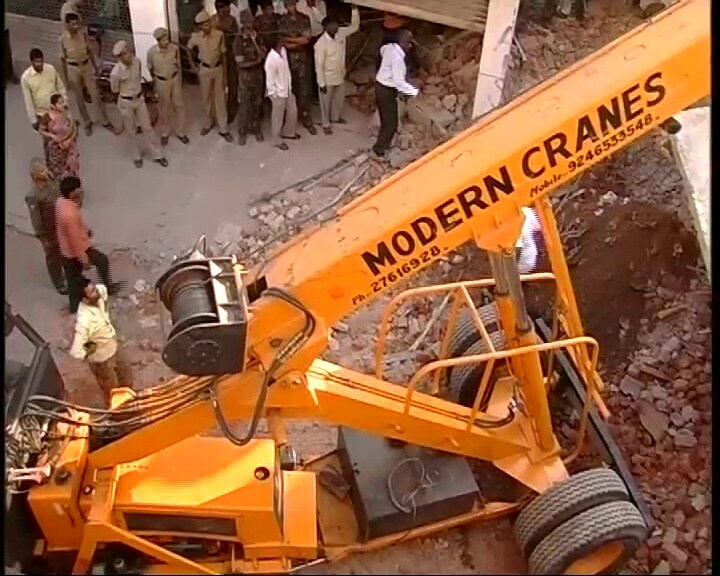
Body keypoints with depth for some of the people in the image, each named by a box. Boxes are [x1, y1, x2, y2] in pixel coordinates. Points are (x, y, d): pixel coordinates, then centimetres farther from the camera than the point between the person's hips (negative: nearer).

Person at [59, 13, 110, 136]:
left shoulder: (83, 34, -10)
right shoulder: (63, 39, -17)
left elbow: (89, 51, 4)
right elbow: (63, 59, -9)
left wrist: (95, 66, 8)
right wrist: (66, 78, -6)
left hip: (87, 66, 2)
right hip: (73, 69, -2)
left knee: (95, 95, 9)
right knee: (79, 98, 12)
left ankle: (104, 121, 22)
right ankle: (87, 123, 30)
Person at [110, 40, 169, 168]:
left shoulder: (137, 61, -15)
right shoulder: (116, 72, -29)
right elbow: (115, 90, -10)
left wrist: (135, 89, 8)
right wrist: (126, 91, 5)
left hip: (140, 99, 4)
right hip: (125, 103, -4)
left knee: (147, 127, 15)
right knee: (131, 131, 15)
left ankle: (156, 155, 31)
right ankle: (137, 156, 37)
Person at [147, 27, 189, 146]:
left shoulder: (175, 48, -17)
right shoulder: (151, 52, -21)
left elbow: (178, 65, 1)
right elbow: (150, 68, 0)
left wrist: (179, 80, 11)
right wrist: (156, 80, 13)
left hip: (175, 79, 1)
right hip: (162, 82, -1)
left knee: (179, 105, 11)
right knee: (164, 108, 14)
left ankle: (180, 132, 29)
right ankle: (164, 133, 34)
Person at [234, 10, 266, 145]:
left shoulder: (257, 37, -1)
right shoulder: (238, 41, -13)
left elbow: (263, 55, -11)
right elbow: (241, 64, -16)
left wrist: (254, 41, -19)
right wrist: (257, 61, -8)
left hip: (258, 75, 4)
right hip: (245, 76, -4)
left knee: (257, 103, 12)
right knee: (244, 105, 2)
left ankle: (256, 129, 27)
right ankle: (242, 132, 15)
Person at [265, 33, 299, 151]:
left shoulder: (283, 51, -4)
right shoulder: (271, 59, -29)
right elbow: (270, 79, -22)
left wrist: (290, 85, 14)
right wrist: (273, 94, -16)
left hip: (287, 89, 8)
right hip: (279, 92, -8)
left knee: (293, 110, 21)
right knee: (278, 117, 9)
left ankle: (288, 132, 42)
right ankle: (277, 140, 26)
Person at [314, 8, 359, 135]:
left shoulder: (341, 33, -10)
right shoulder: (321, 44, -28)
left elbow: (355, 27, 1)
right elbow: (319, 65, -22)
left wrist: (354, 9, -14)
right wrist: (321, 83, -19)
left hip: (340, 75, 7)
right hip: (327, 78, -7)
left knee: (339, 98, 25)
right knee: (326, 102, 13)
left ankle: (335, 117, 50)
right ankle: (326, 124, 32)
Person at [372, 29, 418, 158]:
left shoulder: (389, 48, 0)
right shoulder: (397, 58, -29)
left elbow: (382, 50, 28)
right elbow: (399, 82, -31)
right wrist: (414, 91, -27)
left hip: (381, 86, 10)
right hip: (387, 90, -10)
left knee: (386, 119, 23)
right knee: (391, 123, 2)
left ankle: (383, 143, 37)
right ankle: (379, 147, 12)